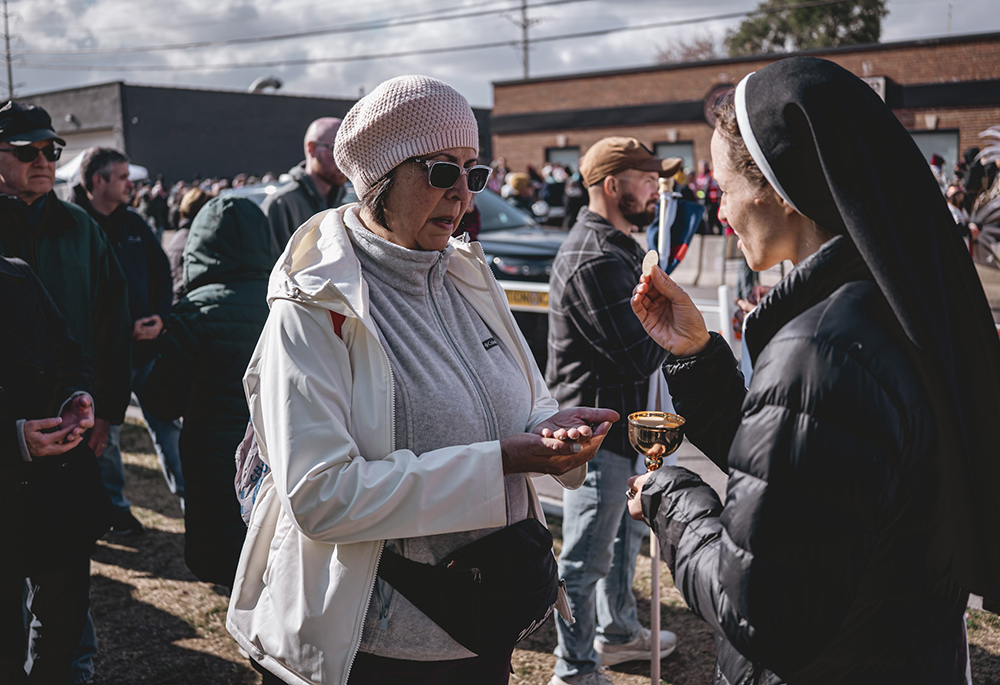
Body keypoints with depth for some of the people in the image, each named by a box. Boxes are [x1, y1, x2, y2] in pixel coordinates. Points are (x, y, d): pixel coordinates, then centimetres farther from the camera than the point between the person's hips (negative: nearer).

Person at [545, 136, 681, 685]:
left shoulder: (618, 247, 12)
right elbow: (642, 355, -23)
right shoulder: (594, 260, -24)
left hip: (621, 421, 11)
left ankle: (617, 631, 44)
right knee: (586, 557, 3)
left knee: (624, 533, 25)